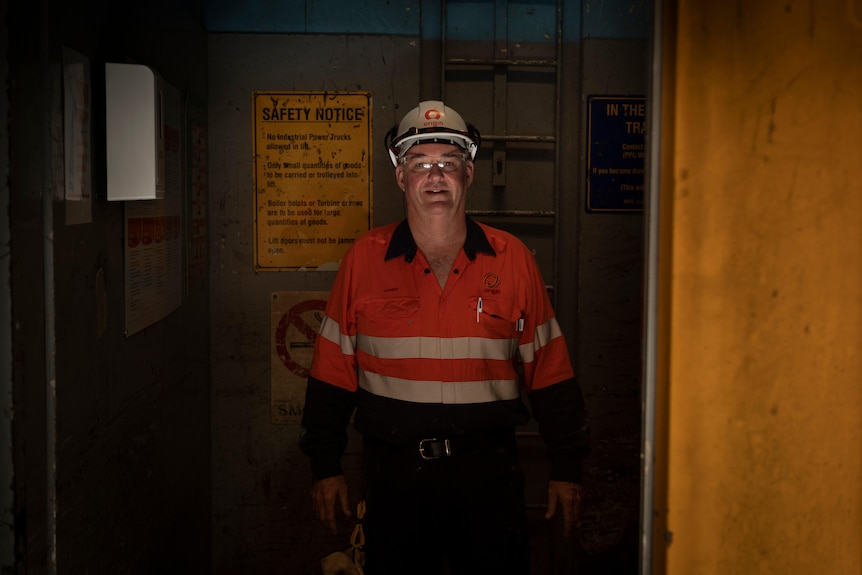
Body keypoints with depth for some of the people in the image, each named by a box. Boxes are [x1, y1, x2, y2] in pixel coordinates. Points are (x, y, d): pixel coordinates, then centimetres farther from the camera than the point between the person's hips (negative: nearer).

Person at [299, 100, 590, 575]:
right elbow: (332, 371, 4)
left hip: (488, 471, 0)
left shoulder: (512, 259, 1)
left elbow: (548, 372, 4)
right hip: (393, 472, 0)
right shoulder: (364, 259, 0)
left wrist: (566, 468, 4)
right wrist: (325, 466, 3)